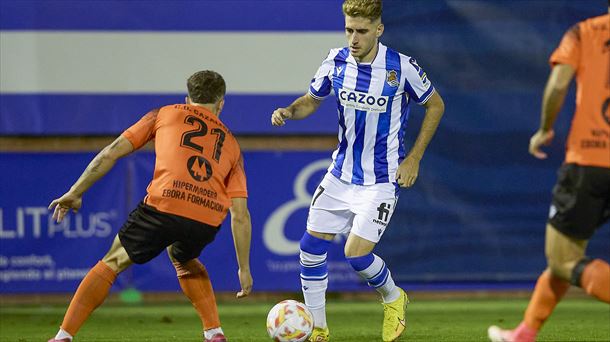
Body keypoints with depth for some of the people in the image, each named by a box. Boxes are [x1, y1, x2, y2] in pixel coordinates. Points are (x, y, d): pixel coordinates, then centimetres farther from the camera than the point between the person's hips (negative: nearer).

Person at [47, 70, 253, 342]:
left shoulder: (165, 114, 23)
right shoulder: (231, 143, 28)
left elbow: (111, 153, 15)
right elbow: (240, 214, 21)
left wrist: (75, 193, 20)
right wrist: (244, 269, 23)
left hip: (164, 205, -3)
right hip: (209, 220, 3)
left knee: (113, 263, 15)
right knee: (183, 258, 35)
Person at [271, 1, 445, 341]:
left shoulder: (402, 67, -17)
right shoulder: (336, 62, -6)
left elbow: (435, 105, -2)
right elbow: (312, 99, 11)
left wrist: (413, 159, -6)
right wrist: (289, 112, -12)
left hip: (382, 180, -5)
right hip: (341, 173, 5)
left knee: (357, 254, -13)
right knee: (312, 245, 1)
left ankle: (394, 299, 19)